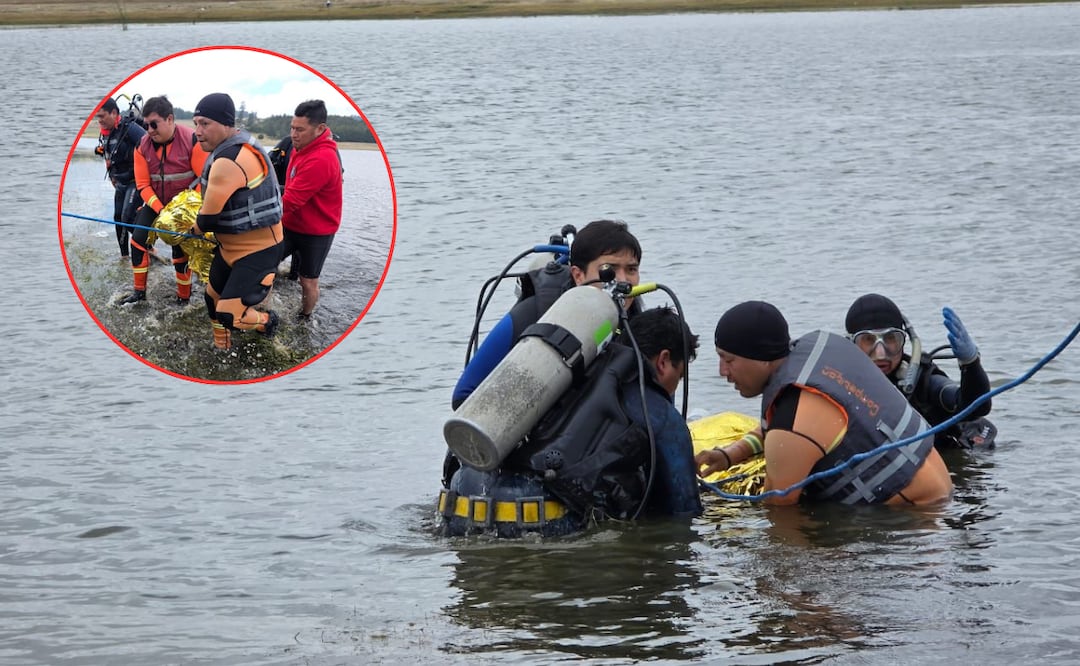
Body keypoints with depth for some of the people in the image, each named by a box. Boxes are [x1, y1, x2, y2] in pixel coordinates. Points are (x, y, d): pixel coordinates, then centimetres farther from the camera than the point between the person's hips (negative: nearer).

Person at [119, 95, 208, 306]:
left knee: (181, 249, -4)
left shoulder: (192, 140, -22)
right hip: (155, 202, 4)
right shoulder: (143, 145, -10)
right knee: (138, 239, -5)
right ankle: (139, 291, 7)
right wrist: (159, 209, -22)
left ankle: (184, 298, 11)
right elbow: (143, 185, -9)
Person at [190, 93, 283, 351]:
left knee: (229, 316, -9)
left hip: (257, 251, -10)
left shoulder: (228, 162, -30)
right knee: (214, 300, 20)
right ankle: (222, 350, 38)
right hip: (231, 246, 10)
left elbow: (209, 219, -21)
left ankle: (267, 322, 20)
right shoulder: (239, 144, 2)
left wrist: (196, 229, 0)